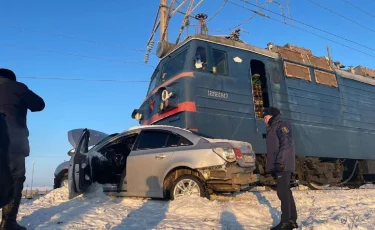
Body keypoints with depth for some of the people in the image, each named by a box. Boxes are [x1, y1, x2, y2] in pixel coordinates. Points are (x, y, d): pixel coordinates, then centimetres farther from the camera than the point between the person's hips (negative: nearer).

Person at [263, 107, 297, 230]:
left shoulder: (281, 125, -4)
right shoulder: (272, 128, 25)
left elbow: (286, 144, -17)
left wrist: (280, 161, -24)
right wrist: (272, 165, 21)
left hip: (283, 165, -10)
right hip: (279, 166, 10)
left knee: (283, 192, -9)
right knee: (285, 192, 11)